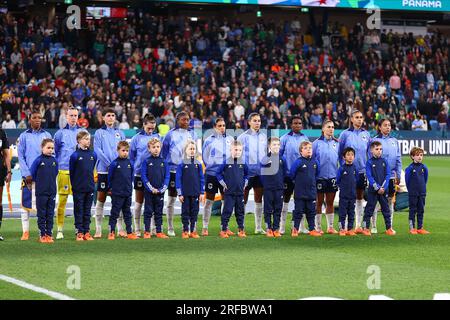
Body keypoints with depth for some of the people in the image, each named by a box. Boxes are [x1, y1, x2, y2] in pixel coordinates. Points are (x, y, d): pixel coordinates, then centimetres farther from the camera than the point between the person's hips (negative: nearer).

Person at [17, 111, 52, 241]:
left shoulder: (47, 135, 9)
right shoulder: (24, 136, 5)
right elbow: (20, 156, 2)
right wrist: (27, 174, -8)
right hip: (28, 175, -1)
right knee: (25, 203, -1)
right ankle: (25, 232, 4)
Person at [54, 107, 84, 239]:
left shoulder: (83, 132, 12)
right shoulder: (60, 133, 8)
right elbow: (54, 153, 12)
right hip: (63, 171, -1)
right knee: (61, 201, -4)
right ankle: (60, 230, -1)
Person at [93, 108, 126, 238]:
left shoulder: (120, 133, 14)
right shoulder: (99, 133, 3)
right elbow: (98, 150, -6)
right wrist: (109, 164, -15)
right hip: (104, 170, -3)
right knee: (101, 200, 0)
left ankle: (120, 228, 3)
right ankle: (98, 230, 1)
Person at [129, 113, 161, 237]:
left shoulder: (158, 137, 4)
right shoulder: (137, 138, -2)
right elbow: (131, 157, 2)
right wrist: (134, 169, -4)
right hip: (140, 175, -2)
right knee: (139, 202, 5)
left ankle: (154, 228, 11)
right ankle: (137, 229, 10)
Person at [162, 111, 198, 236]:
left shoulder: (192, 134, 8)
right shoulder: (171, 134, -1)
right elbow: (164, 152, 3)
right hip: (174, 170, -2)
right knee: (171, 200, 3)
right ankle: (170, 228, 8)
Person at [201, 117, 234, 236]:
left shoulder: (230, 139, 7)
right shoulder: (209, 140, -1)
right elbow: (205, 157, 6)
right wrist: (211, 166, 3)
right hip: (212, 174, -3)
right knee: (209, 200, 0)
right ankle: (205, 227, 3)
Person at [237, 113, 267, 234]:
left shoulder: (264, 136, 8)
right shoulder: (243, 137, -5)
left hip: (260, 173, 4)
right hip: (247, 173, -4)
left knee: (259, 200, 8)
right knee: (243, 200, 0)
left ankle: (258, 227, 13)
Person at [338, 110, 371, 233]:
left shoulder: (366, 134, 8)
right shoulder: (345, 134, -3)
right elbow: (340, 153, 0)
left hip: (362, 171, 4)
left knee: (360, 199, 8)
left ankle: (358, 225, 13)